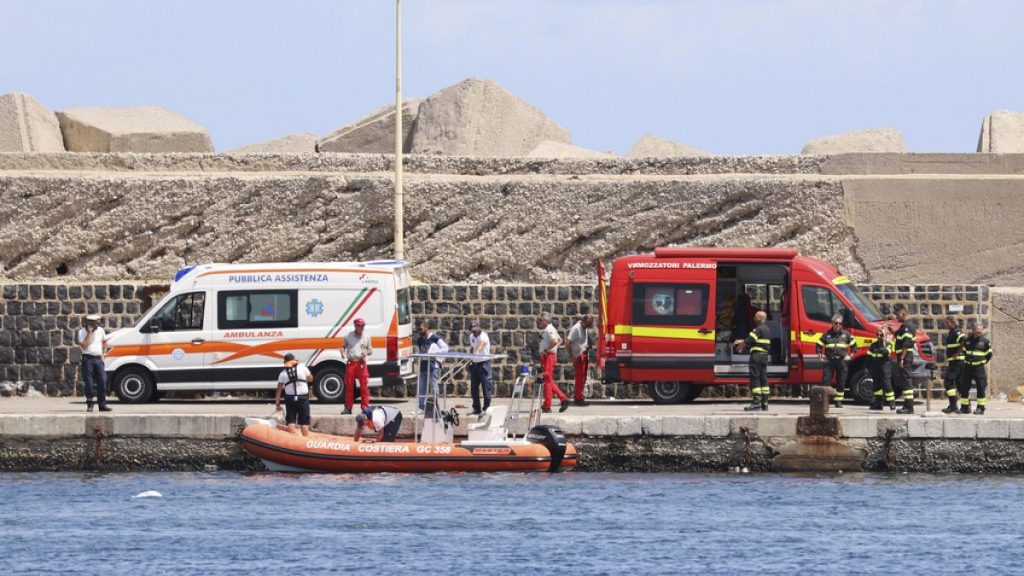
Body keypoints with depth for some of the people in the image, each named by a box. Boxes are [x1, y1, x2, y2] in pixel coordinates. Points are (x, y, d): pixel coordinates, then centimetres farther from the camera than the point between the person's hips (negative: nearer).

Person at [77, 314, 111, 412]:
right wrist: (89, 333, -17)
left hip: (98, 359, 4)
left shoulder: (100, 330, 10)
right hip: (88, 359, -4)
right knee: (89, 383, -5)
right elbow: (84, 345, -15)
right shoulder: (82, 332, -5)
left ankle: (103, 404, 0)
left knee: (102, 381, -3)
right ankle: (89, 405, 1)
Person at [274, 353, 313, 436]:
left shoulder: (283, 373, 4)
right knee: (304, 422, 4)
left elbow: (279, 390, 5)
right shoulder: (302, 368, 1)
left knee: (291, 421, 4)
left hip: (290, 398, 1)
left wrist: (277, 404, 10)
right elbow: (310, 379, 16)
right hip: (302, 398, -1)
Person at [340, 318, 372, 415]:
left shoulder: (366, 337, 7)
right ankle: (348, 408, 13)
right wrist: (343, 353, -2)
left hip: (361, 363, -1)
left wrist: (366, 353, -10)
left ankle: (365, 407, -1)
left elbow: (370, 350, 13)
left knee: (364, 386, -5)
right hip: (350, 363, 1)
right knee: (349, 386, 4)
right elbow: (343, 346, 19)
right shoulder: (348, 336, 6)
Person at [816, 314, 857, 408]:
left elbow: (854, 345, 16)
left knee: (841, 383, 3)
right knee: (826, 380, -8)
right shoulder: (827, 335, 7)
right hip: (829, 361, -1)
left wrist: (850, 355, 4)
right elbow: (818, 345, 13)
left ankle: (838, 401, 11)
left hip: (842, 361, 1)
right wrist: (820, 356, 1)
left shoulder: (846, 334, 9)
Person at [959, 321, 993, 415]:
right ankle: (964, 407, 13)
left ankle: (980, 408, 2)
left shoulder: (985, 340, -2)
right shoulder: (967, 340, 8)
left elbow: (989, 354, 6)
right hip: (968, 367, 4)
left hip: (979, 367, -4)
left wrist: (983, 362, 3)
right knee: (964, 387, 4)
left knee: (980, 388, -4)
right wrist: (967, 360, 13)